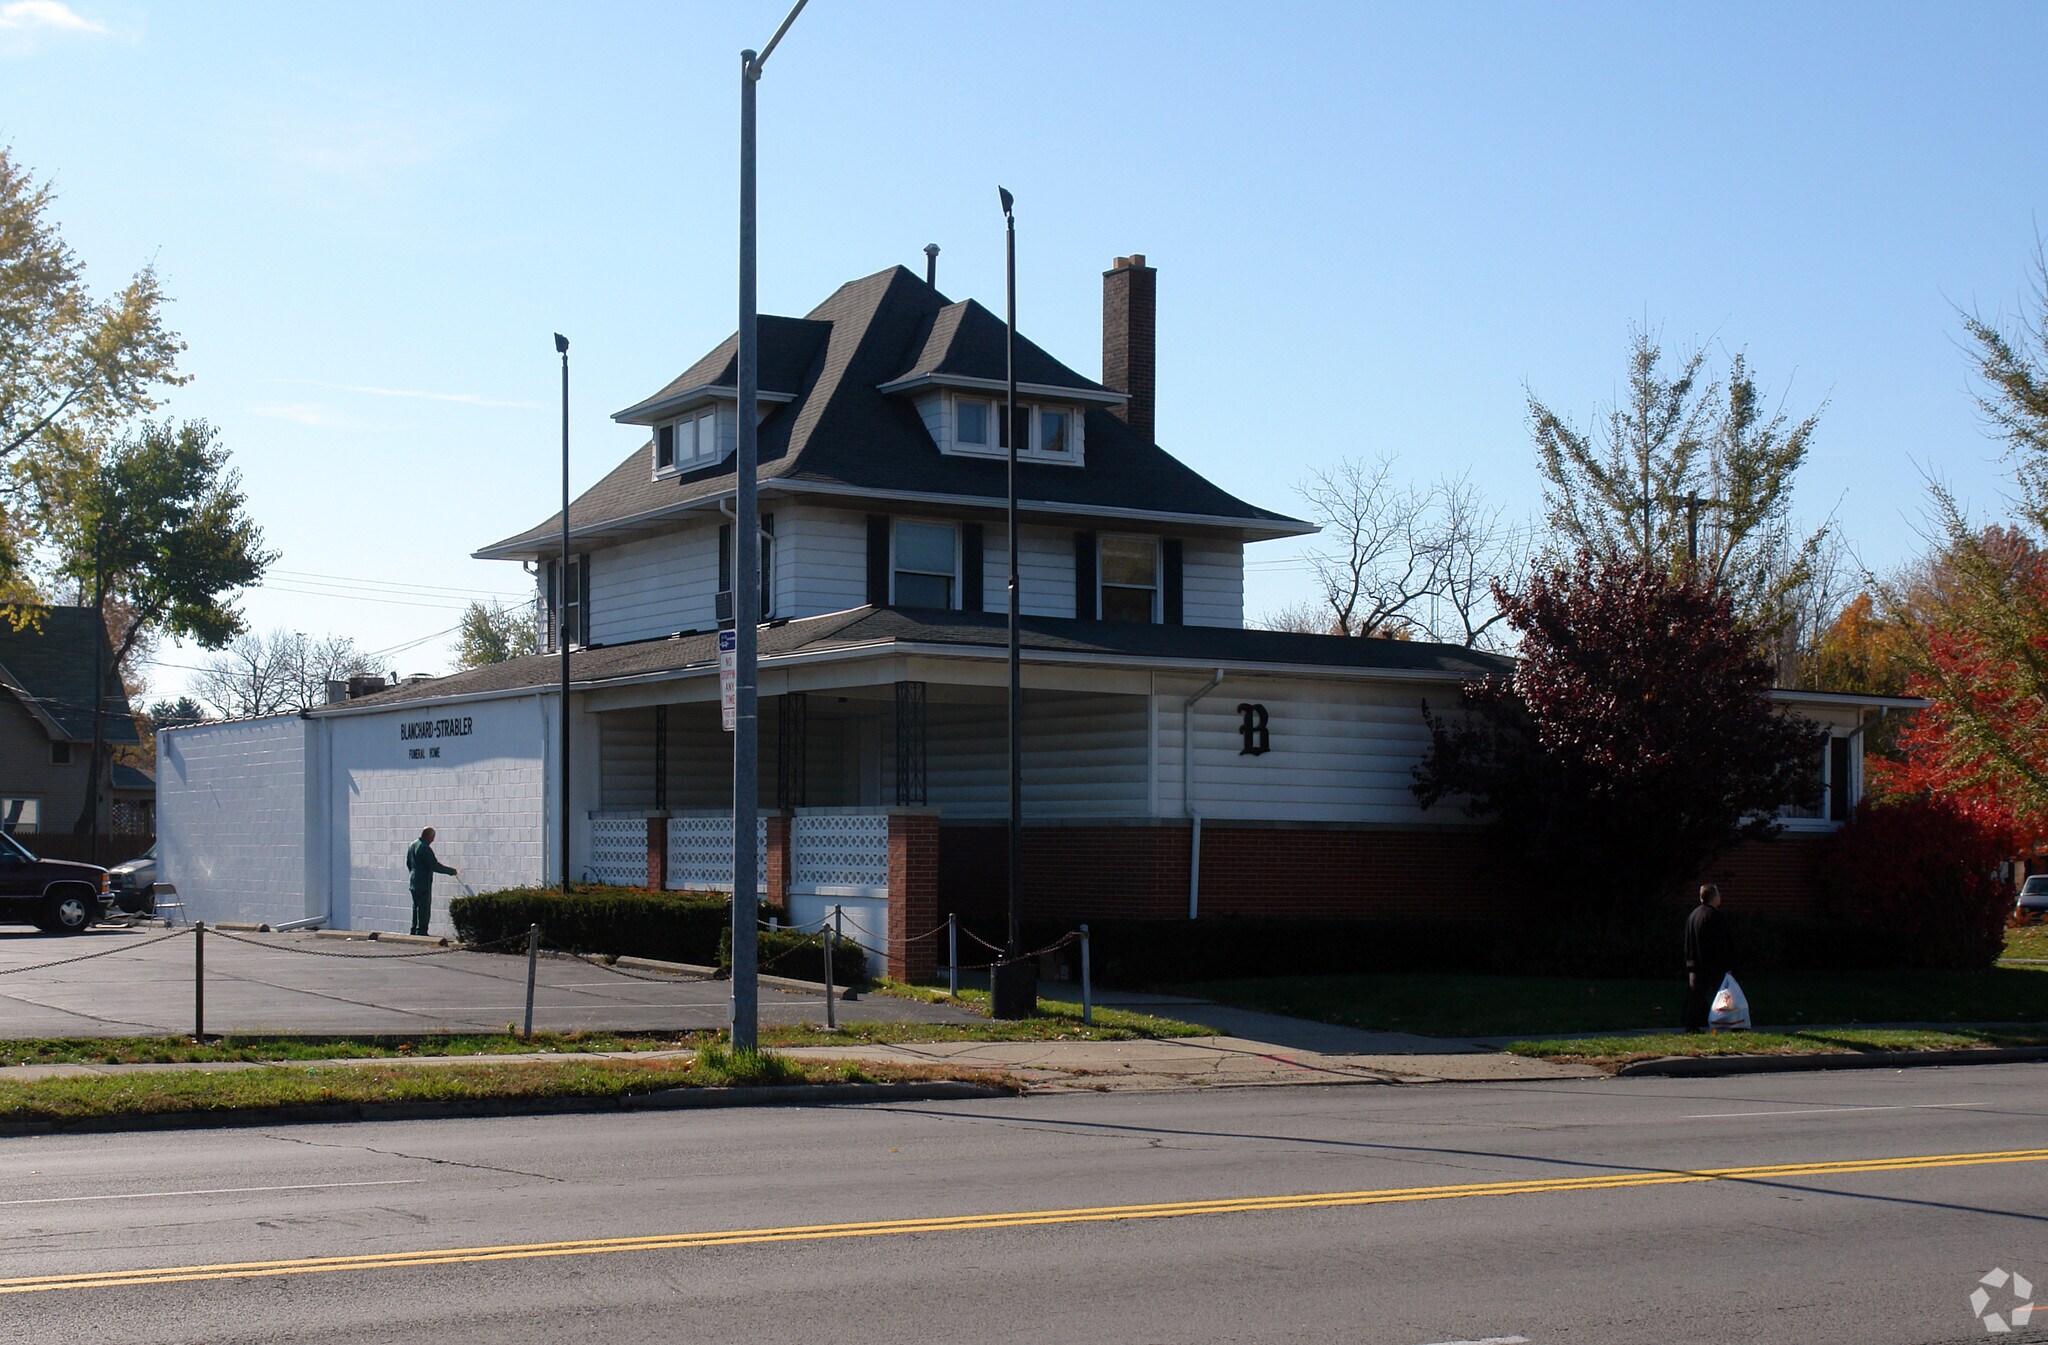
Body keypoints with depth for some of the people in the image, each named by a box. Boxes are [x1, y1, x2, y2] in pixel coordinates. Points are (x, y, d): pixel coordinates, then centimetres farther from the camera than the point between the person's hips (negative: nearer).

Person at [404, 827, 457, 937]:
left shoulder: (412, 845, 11)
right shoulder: (425, 848, -18)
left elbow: (408, 863, 20)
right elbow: (434, 865, -19)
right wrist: (450, 871, -10)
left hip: (414, 882, 9)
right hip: (424, 884, -9)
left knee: (416, 907, 15)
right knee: (424, 909, -4)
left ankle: (414, 930, 19)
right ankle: (421, 931, -5)